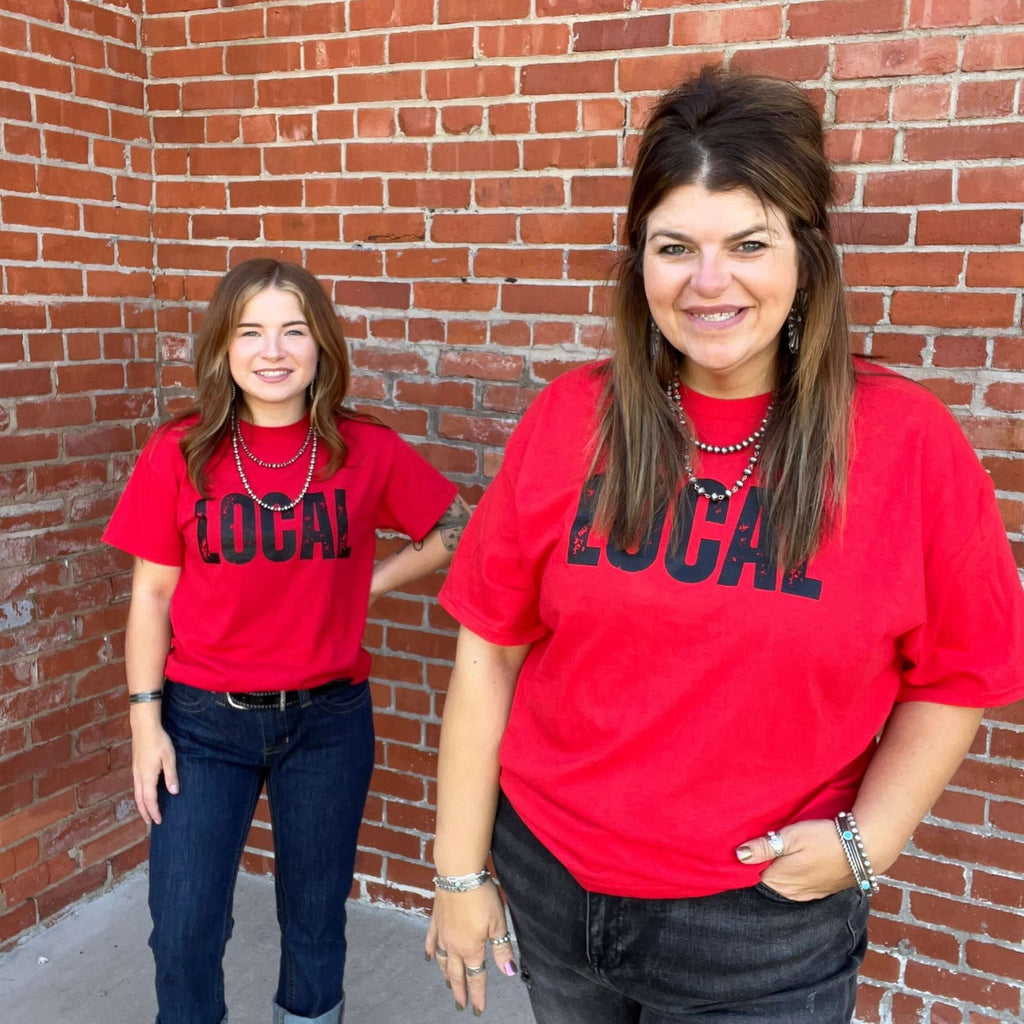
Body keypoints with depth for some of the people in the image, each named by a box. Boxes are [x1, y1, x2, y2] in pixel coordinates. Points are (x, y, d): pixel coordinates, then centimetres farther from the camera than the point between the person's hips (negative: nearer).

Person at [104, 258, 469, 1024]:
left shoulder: (367, 451, -5)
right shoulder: (178, 455, -6)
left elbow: (457, 530, 6)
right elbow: (153, 594, -1)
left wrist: (371, 584, -2)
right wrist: (146, 721, -4)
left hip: (329, 720, 1)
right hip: (204, 721, 0)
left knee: (315, 921, 16)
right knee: (184, 931, 5)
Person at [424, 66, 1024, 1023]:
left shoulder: (905, 439, -12)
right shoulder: (568, 420, -8)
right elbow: (489, 650, -4)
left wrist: (866, 840, -11)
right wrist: (460, 871, -1)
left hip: (766, 926, -2)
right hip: (548, 885, 3)